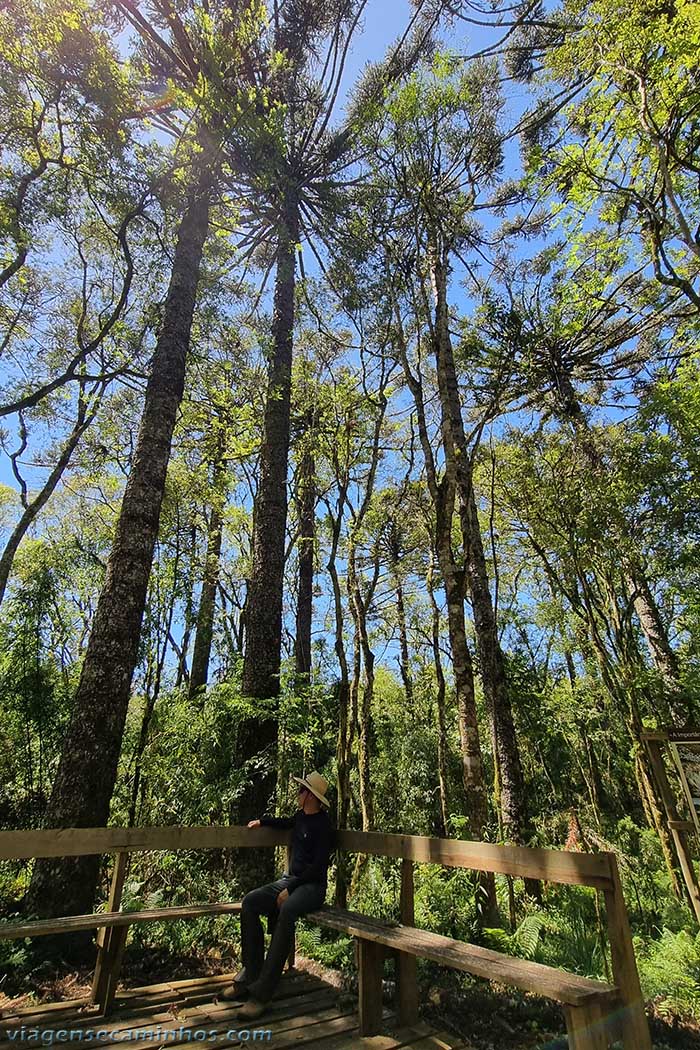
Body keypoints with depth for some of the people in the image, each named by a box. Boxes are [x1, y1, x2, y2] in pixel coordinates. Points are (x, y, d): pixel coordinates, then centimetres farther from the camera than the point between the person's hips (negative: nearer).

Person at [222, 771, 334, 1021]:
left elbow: (318, 866, -19)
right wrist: (262, 821, 26)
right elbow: (286, 822, 36)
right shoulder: (301, 817, 11)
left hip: (312, 885, -8)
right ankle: (249, 976, -8)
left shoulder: (322, 824, -13)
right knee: (249, 902, -14)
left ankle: (261, 993, -32)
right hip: (290, 879, 8)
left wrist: (290, 890, -21)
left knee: (286, 911, -37)